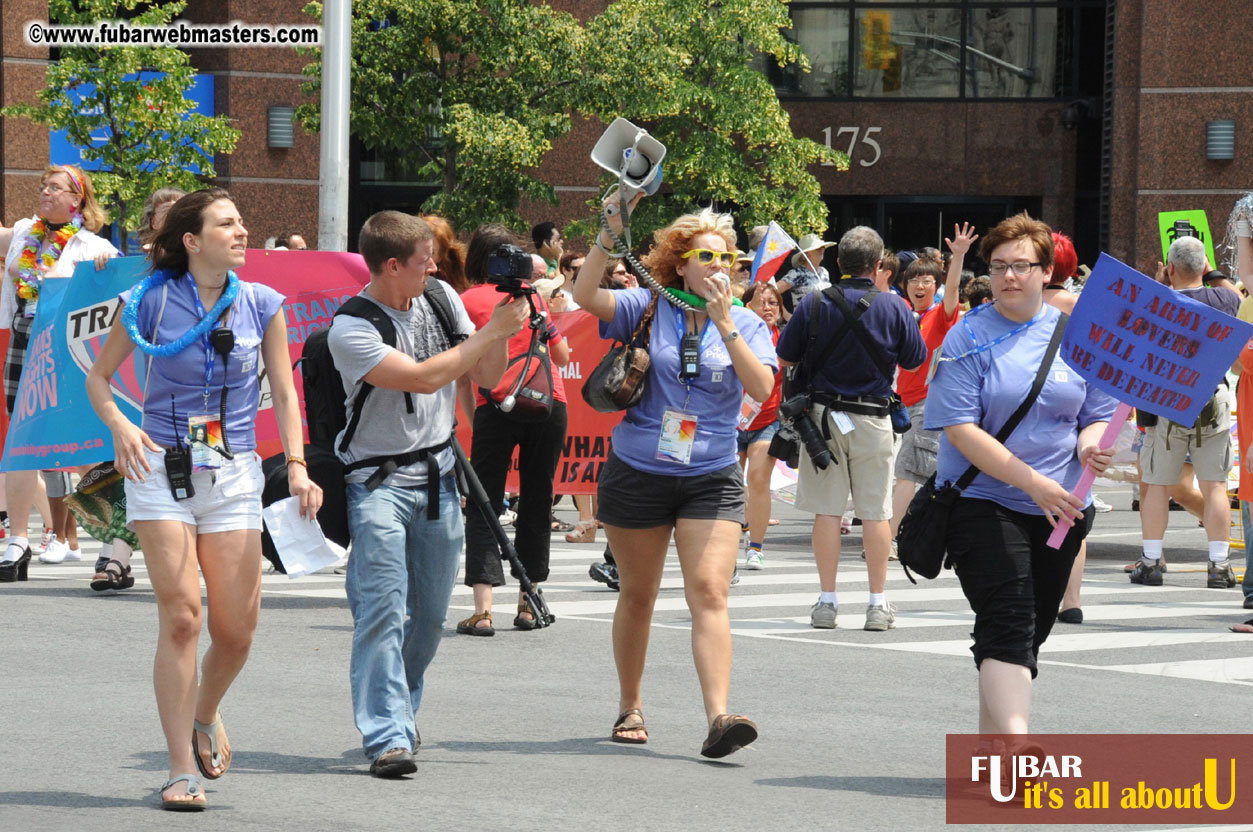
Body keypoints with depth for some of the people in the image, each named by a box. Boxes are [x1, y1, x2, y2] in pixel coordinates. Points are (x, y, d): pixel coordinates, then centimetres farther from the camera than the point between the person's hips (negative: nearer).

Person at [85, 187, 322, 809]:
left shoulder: (261, 305, 4)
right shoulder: (150, 302, -3)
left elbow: (284, 390, 7)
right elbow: (98, 375, 7)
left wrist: (296, 466, -5)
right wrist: (118, 426, -12)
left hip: (234, 477, 2)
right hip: (161, 470, -2)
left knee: (236, 630, 0)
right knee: (180, 617, -11)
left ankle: (205, 715, 33)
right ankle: (182, 770, -4)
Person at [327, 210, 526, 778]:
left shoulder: (441, 298, 4)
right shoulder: (350, 330, -16)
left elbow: (486, 378, 9)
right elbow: (423, 377, -25)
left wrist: (503, 331, -9)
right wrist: (492, 331, -21)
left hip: (438, 474, 6)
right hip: (379, 480, -6)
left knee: (429, 613, 10)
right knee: (383, 608, -15)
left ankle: (394, 714, 28)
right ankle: (387, 737, -19)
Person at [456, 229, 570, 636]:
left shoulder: (468, 301, 6)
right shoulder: (531, 295, 14)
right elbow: (562, 356, 23)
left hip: (496, 407, -3)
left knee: (483, 507, 0)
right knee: (537, 503, 14)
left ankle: (483, 608, -14)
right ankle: (528, 603, 19)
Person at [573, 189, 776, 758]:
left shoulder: (745, 324, 3)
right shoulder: (649, 308, 0)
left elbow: (762, 388, -12)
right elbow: (585, 296, -15)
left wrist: (724, 323, -19)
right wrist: (610, 235, -24)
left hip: (711, 479, 0)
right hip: (636, 473, 0)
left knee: (709, 592, -15)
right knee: (637, 595, 11)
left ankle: (718, 717, -25)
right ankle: (630, 707, 27)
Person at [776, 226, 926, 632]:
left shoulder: (815, 304, -5)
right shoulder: (893, 307, -6)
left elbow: (785, 356, 2)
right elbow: (915, 359, 4)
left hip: (823, 415, 0)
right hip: (873, 418, 0)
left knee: (827, 510, 5)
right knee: (876, 511, 6)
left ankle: (827, 601, 6)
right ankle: (878, 603, 8)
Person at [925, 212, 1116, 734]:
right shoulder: (968, 339, -4)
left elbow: (1099, 416, 11)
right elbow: (960, 429, -13)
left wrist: (1091, 447, -14)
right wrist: (1033, 482, -21)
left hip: (1059, 509, 5)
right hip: (982, 502, -5)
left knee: (1031, 632, 12)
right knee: (1008, 625, -19)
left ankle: (990, 741, 27)